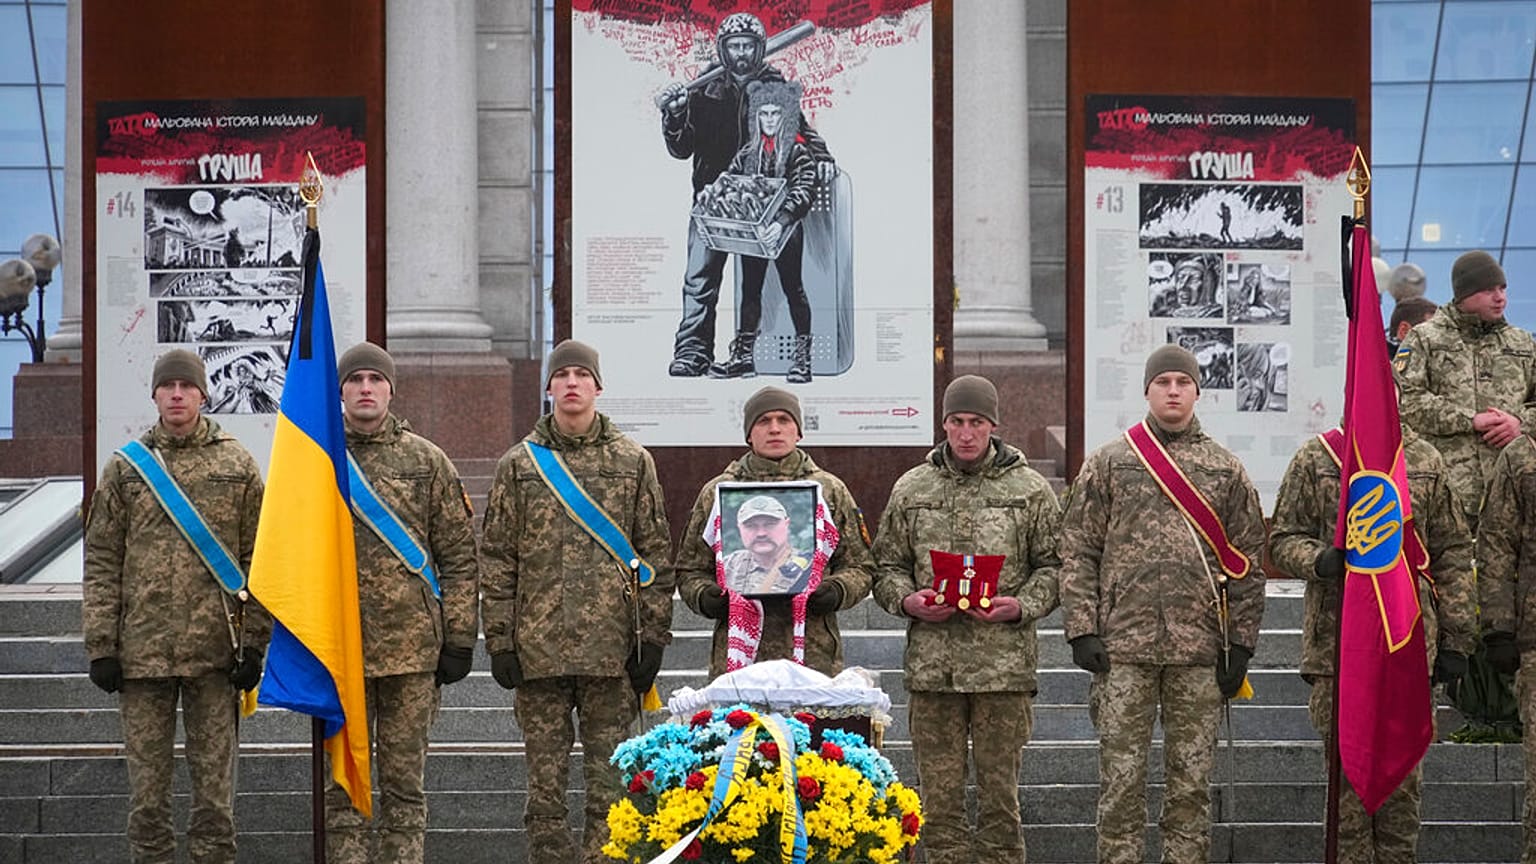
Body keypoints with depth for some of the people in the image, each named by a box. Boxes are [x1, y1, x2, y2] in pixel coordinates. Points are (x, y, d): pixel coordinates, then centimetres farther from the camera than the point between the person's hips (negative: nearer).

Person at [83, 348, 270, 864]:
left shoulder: (237, 465, 6)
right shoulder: (126, 467, 7)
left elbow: (258, 561, 4)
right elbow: (101, 563, 6)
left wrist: (254, 642, -2)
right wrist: (101, 645, -1)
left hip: (215, 649, -1)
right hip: (142, 648, 1)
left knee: (214, 784, 3)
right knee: (146, 787, 4)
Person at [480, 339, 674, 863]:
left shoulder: (633, 462, 8)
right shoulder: (520, 464, 8)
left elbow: (656, 555, 7)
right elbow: (496, 558, 7)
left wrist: (653, 637, 0)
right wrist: (500, 640, 0)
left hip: (611, 647, -1)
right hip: (539, 649, 1)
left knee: (608, 779, 1)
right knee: (544, 778, 4)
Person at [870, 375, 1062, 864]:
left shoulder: (1029, 490, 5)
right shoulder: (911, 490, 11)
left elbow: (1052, 566, 6)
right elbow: (887, 565, 14)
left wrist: (1022, 605, -12)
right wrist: (907, 600, -6)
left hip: (1004, 663, -2)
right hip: (932, 663, 2)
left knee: (999, 795, 2)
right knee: (939, 798, 4)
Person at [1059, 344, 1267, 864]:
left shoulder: (1226, 469, 11)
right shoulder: (1107, 464, 8)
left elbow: (1248, 563, 10)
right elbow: (1078, 552, 6)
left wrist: (1241, 642, 3)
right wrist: (1082, 630, -3)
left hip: (1198, 649, 1)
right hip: (1123, 646, -1)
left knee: (1191, 779, 5)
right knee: (1121, 775, -1)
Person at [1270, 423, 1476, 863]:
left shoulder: (1426, 462, 10)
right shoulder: (1314, 459, 6)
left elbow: (1453, 554, 12)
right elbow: (1283, 539, 6)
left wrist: (1456, 640, 7)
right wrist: (1319, 560, -17)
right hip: (1337, 641, -1)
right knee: (1347, 769, 0)